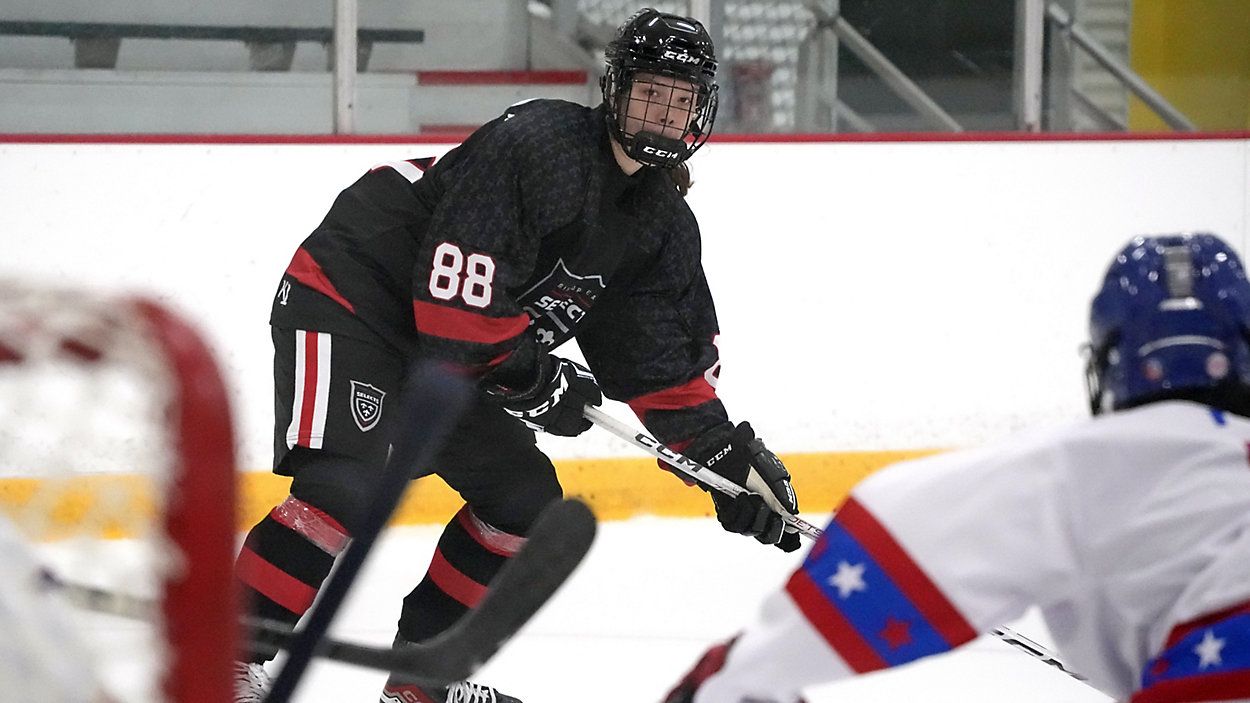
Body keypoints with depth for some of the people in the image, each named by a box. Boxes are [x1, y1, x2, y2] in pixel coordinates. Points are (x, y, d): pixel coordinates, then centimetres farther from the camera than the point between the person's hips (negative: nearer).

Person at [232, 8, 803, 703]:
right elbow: (455, 284, -28)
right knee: (345, 490, -26)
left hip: (447, 351, 9)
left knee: (526, 501, 6)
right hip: (347, 303, -9)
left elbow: (663, 357, 11)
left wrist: (730, 453, 3)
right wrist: (528, 377, -21)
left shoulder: (664, 222, 5)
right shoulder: (541, 144, -23)